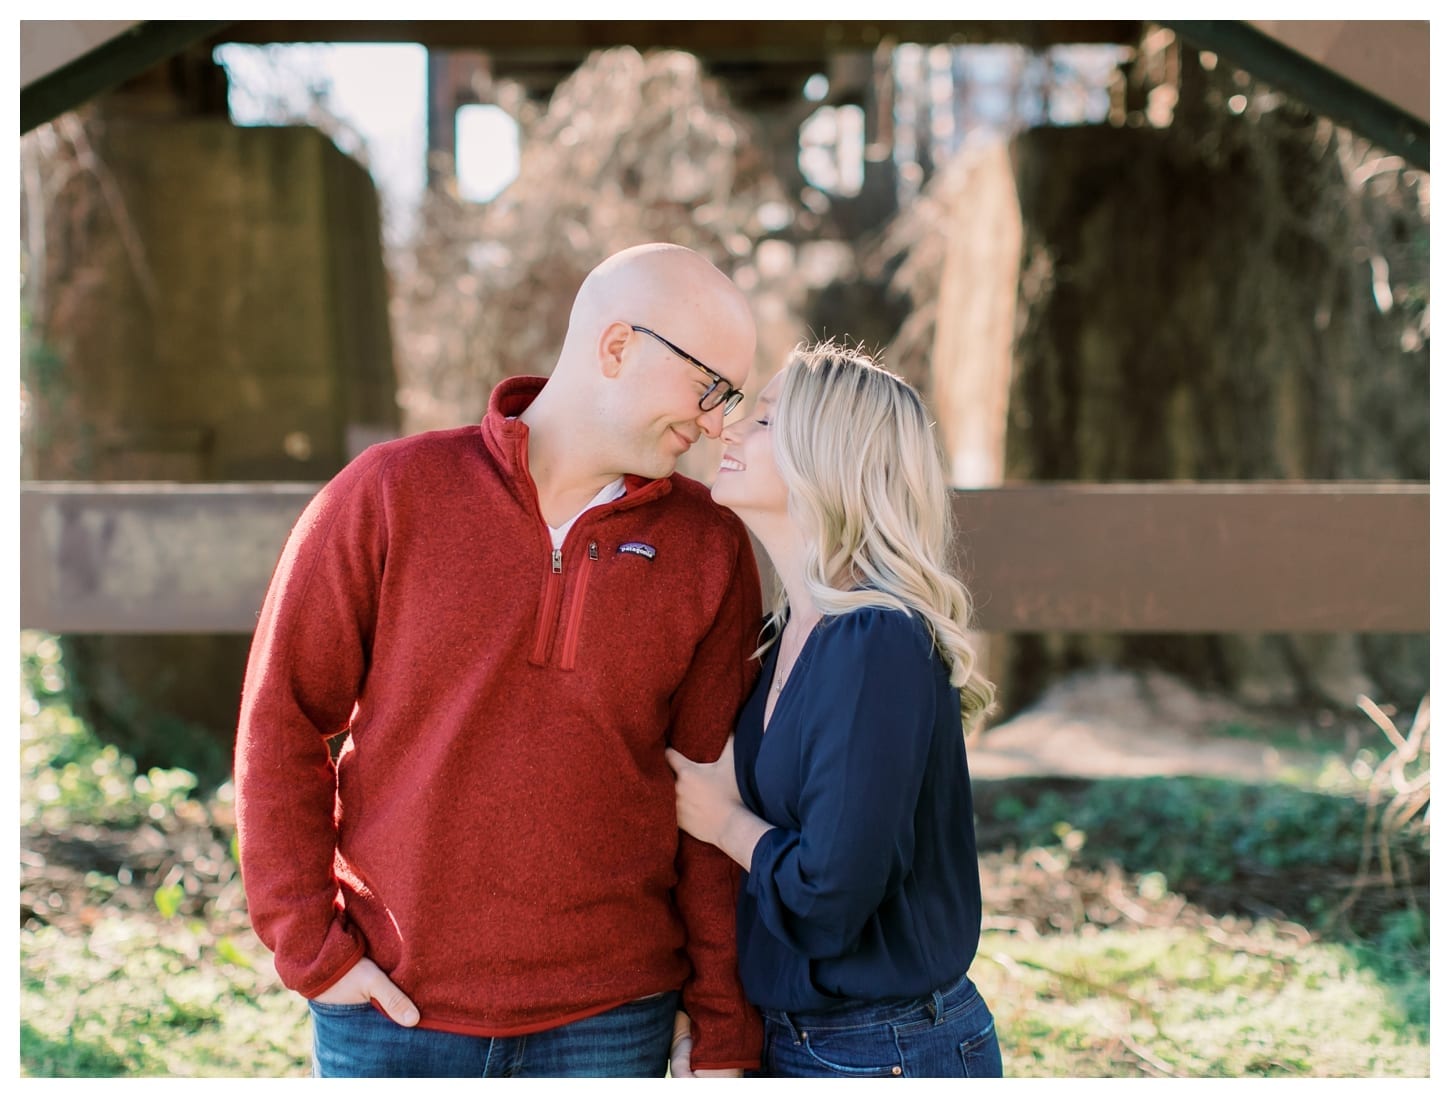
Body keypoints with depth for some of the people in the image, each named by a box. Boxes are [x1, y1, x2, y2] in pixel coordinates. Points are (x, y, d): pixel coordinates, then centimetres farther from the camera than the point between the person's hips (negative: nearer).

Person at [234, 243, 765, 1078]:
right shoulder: (393, 493, -3)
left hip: (608, 1016, 1)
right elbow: (281, 718, -1)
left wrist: (726, 1038, 1)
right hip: (390, 1008, -1)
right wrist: (310, 945, -6)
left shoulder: (710, 551, 1)